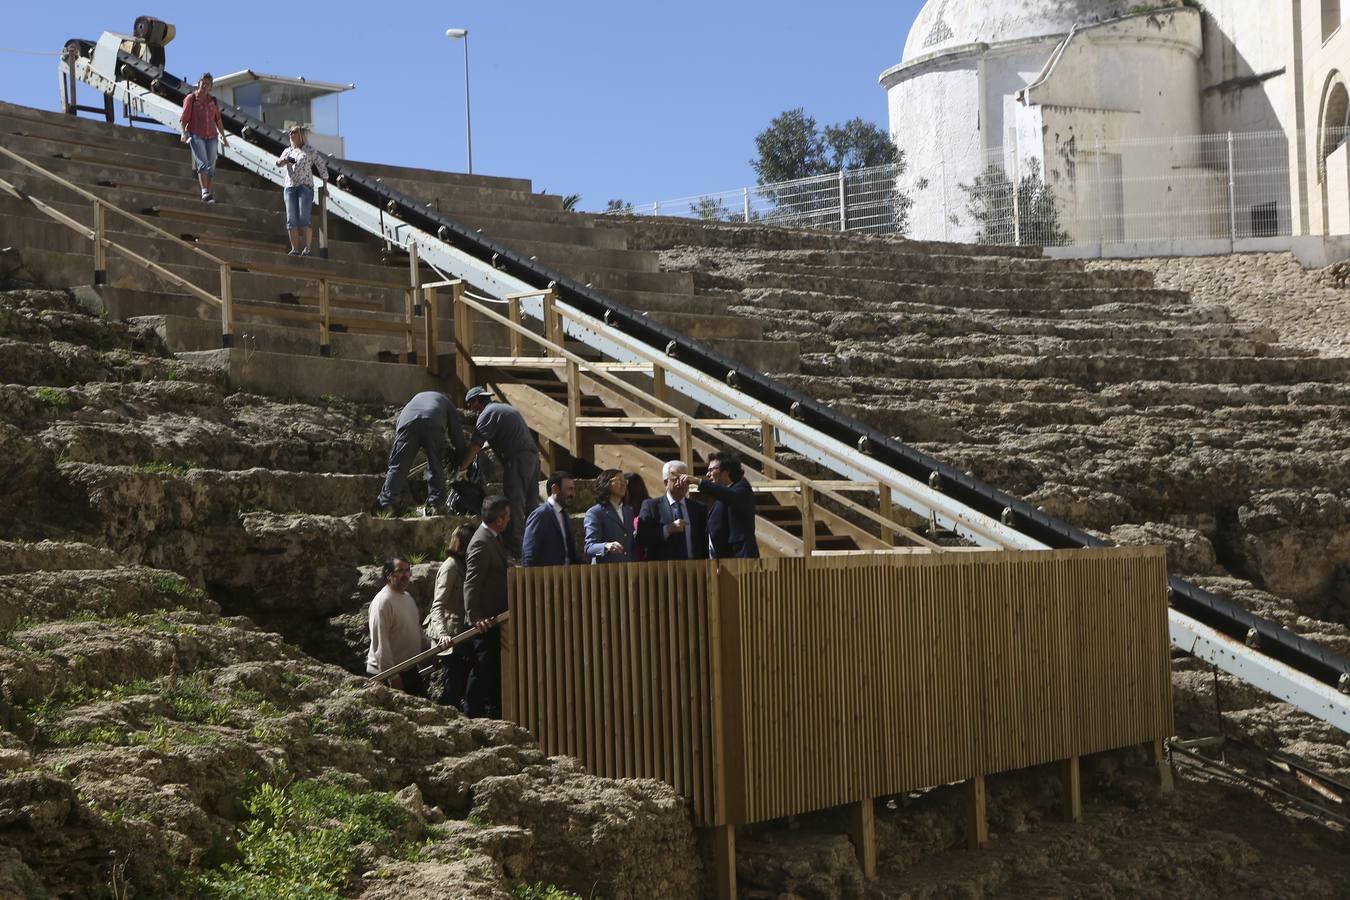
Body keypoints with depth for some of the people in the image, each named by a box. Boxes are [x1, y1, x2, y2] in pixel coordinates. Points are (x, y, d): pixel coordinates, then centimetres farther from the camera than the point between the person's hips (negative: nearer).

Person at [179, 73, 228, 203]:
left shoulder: (213, 101, 15)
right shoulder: (191, 99, 2)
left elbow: (218, 120, 21)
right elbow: (183, 119, -3)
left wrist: (223, 135, 16)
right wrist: (184, 133, -17)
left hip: (211, 136, 5)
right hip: (196, 135, -5)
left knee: (211, 167, 4)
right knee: (202, 163, -19)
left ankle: (209, 193, 10)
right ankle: (205, 192, -30)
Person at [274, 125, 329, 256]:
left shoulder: (310, 151, 8)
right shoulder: (288, 151, 19)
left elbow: (322, 167, 8)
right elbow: (278, 163, 5)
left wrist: (324, 185, 3)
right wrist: (285, 160, -19)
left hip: (305, 186, -4)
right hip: (290, 187, 4)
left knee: (304, 219, -14)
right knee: (291, 219, -5)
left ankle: (307, 248, -15)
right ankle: (295, 249, -6)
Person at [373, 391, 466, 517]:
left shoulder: (417, 398, 45)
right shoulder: (446, 401, 36)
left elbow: (397, 424, 38)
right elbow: (457, 430, 28)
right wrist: (459, 457, 36)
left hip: (407, 422, 2)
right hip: (434, 424, -2)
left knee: (397, 466, 2)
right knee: (436, 467, 12)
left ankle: (385, 504, -5)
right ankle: (436, 504, 8)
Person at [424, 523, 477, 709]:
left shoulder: (461, 565, 14)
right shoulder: (450, 566, -14)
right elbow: (438, 605, -22)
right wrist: (442, 633, -34)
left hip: (460, 633, 9)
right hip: (451, 634, -9)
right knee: (452, 687, -7)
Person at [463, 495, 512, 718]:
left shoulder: (494, 538, 10)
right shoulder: (482, 543, -21)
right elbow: (471, 583, -26)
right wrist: (475, 617, -29)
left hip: (496, 617, 10)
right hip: (485, 620, -10)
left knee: (496, 668, 17)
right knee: (482, 669, -3)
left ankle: (494, 711, 26)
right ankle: (472, 714, 5)